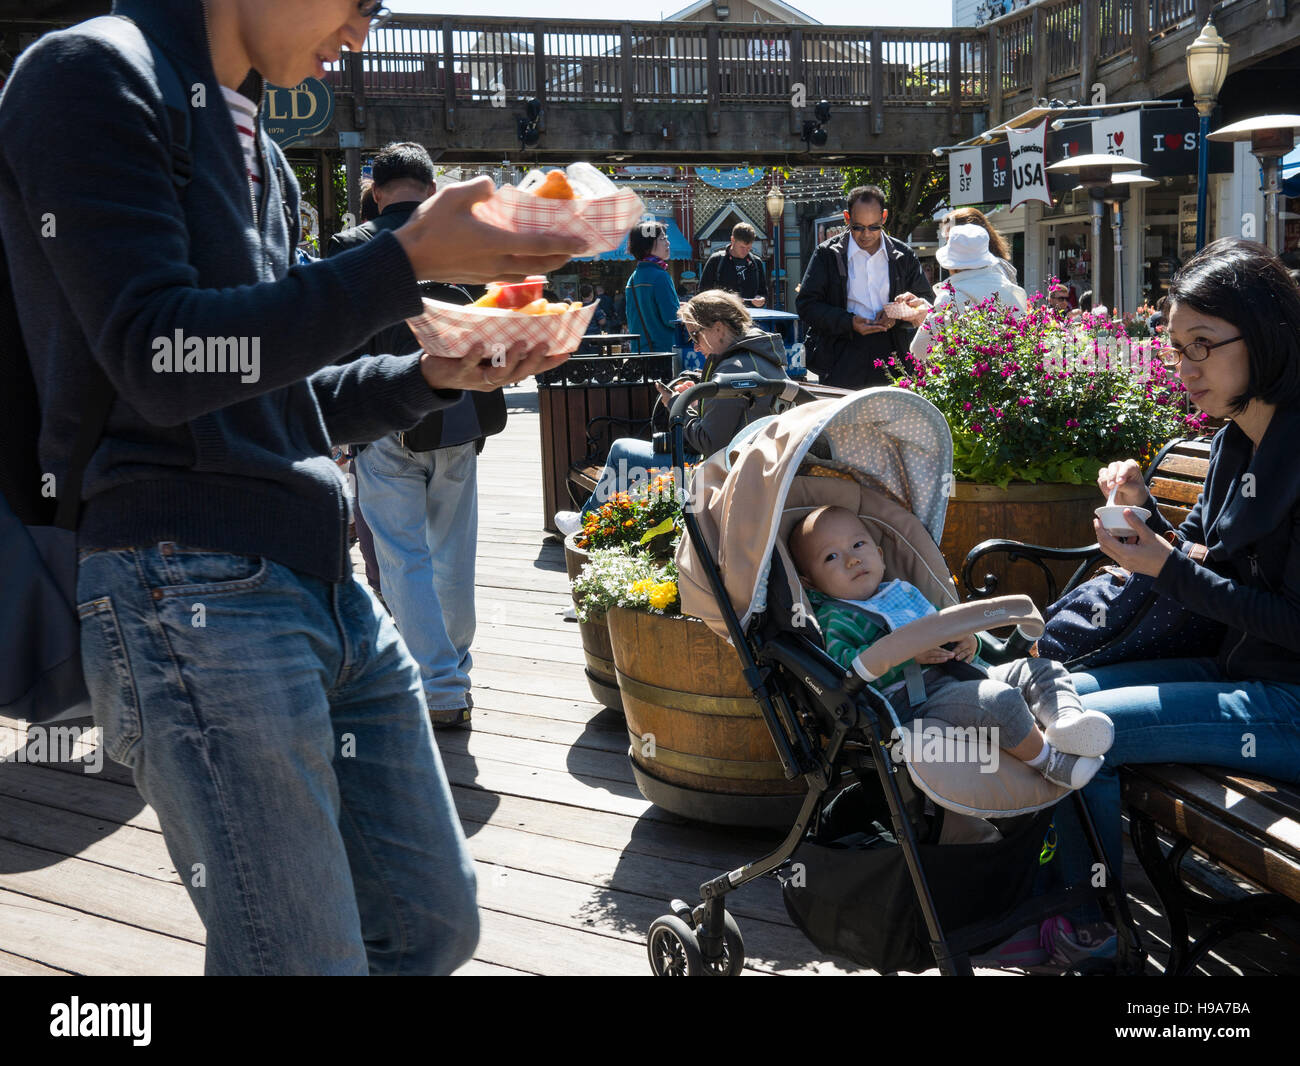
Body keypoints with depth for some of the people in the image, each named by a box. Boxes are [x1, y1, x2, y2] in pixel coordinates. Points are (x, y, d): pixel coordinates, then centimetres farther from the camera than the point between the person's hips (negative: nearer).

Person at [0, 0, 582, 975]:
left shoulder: (247, 140, 23)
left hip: (326, 587, 9)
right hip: (189, 591, -9)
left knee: (435, 925, 12)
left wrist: (434, 376, 8)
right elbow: (161, 363, -17)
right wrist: (410, 262, -16)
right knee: (311, 959, -4)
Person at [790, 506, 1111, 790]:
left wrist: (967, 641, 7)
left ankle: (1066, 718, -26)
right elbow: (845, 665, -16)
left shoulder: (904, 591, 28)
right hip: (912, 699, -9)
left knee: (1041, 670, 1)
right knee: (999, 699, -31)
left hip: (960, 674, 9)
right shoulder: (833, 617, 1)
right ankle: (1048, 762, -16)